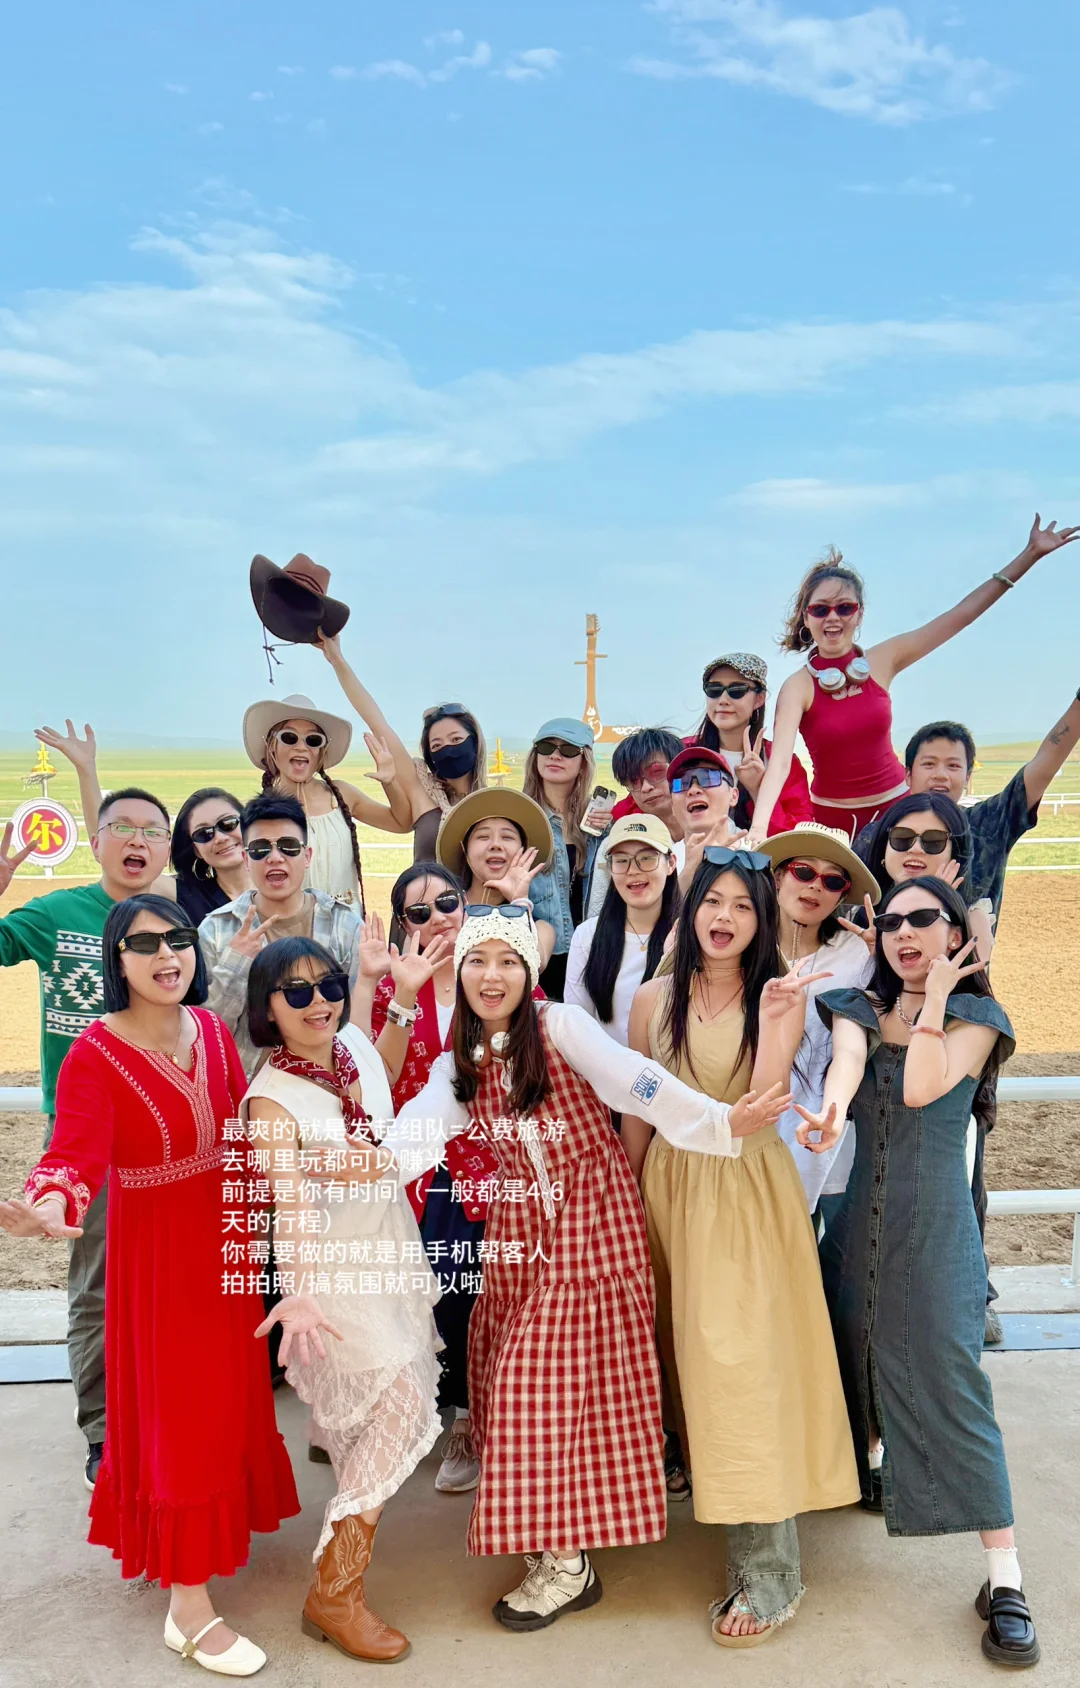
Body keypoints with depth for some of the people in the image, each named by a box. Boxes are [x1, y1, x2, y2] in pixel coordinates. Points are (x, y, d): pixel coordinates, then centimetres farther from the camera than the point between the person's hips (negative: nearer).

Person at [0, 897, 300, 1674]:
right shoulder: (95, 1053, -19)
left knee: (228, 1394, 19)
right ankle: (188, 1608, 15)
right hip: (159, 1250, -6)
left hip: (226, 1235, 6)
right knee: (179, 1411, 2)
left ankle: (221, 1520, 45)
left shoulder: (211, 1028, 1)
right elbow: (75, 1151, -31)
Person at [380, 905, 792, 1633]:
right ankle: (555, 1540, 28)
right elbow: (419, 1132, -12)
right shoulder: (458, 1065, 6)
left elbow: (635, 1082, -24)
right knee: (517, 1385, 8)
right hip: (520, 1233, 5)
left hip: (594, 1222, -5)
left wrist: (721, 1121, -39)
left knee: (550, 1387, -3)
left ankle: (568, 1563, 11)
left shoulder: (560, 1026, -10)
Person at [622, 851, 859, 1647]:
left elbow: (762, 1102, -17)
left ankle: (768, 1568, 2)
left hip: (750, 1191, -3)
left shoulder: (782, 998, -4)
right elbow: (637, 1111, 9)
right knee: (688, 1350, 11)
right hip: (671, 1186, 3)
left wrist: (774, 1018, -25)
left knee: (744, 1357, -6)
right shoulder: (654, 999, 3)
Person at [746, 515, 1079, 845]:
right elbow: (779, 762, -25)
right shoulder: (799, 686, -13)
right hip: (833, 818, -3)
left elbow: (963, 613, 0)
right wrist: (758, 830, -40)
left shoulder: (882, 661, -3)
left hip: (896, 806, 3)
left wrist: (1031, 553, 0)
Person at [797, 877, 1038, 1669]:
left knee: (951, 1381, -8)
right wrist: (832, 1108, -39)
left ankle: (1005, 1580, -2)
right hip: (862, 1212, 4)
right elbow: (848, 1057, -18)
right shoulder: (860, 1008, 6)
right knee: (859, 1353, 17)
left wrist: (934, 995, -15)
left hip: (936, 1221, -4)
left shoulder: (975, 1016, -2)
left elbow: (922, 1088, -19)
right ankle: (870, 1466, 46)